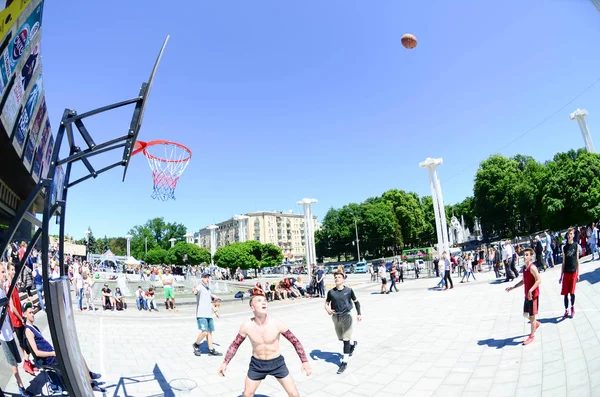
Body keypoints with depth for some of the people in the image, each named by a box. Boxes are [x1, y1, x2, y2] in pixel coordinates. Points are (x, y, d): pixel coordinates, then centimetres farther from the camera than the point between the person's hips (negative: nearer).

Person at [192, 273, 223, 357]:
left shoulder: (208, 289, 18)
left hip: (209, 314, 8)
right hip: (201, 314, -8)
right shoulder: (200, 287, -9)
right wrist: (194, 291, -57)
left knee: (210, 332, 12)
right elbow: (196, 291, -35)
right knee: (205, 332, -15)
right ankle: (196, 345, 11)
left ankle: (211, 350, 21)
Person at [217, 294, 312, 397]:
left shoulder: (276, 323, -22)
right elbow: (235, 344, 0)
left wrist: (305, 361, -15)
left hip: (277, 363, -1)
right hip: (257, 364, 1)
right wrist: (225, 363, -5)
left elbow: (295, 341, -11)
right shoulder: (246, 326, -19)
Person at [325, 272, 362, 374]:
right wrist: (327, 309, -15)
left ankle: (344, 361, 9)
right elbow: (326, 302, 7)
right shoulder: (331, 292, -3)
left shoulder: (348, 290, -7)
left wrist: (359, 314, -3)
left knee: (346, 339, -2)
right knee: (341, 338, 18)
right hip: (335, 317, 4)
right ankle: (353, 344, 49)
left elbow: (356, 301, 4)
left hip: (346, 316, -4)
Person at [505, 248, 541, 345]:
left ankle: (532, 336, 17)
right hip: (527, 295, 8)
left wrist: (530, 290, -33)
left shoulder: (532, 267, -19)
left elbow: (539, 280, -26)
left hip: (533, 295, -8)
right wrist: (513, 287, 12)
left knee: (532, 316, 4)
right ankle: (536, 324, 45)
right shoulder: (524, 267, 7)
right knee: (525, 314, 18)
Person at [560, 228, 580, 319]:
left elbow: (577, 260, 1)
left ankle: (572, 308, 25)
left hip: (573, 272, -2)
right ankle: (566, 311, 15)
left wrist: (578, 274, -1)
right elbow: (563, 262, 8)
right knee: (565, 293, 3)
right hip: (566, 273, 2)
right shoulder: (564, 247, 4)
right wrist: (561, 276, 7)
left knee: (572, 292, 3)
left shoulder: (576, 245, -1)